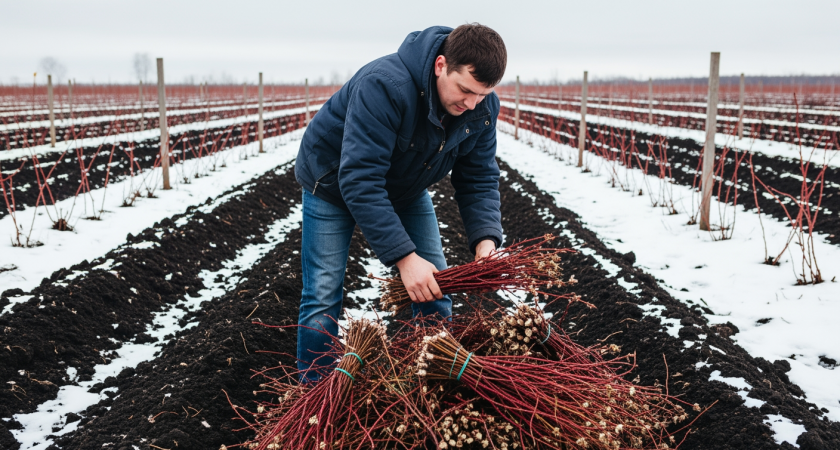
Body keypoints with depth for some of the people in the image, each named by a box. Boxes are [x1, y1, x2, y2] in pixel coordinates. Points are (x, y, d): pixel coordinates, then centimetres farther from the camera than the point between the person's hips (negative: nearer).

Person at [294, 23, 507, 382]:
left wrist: (485, 239, -31)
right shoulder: (384, 85, -40)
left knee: (435, 291, 1)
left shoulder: (482, 107, -19)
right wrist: (404, 257, -46)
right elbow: (359, 180, -43)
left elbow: (479, 179, -12)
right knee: (323, 296, -8)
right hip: (334, 184, -5)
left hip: (407, 189, 5)